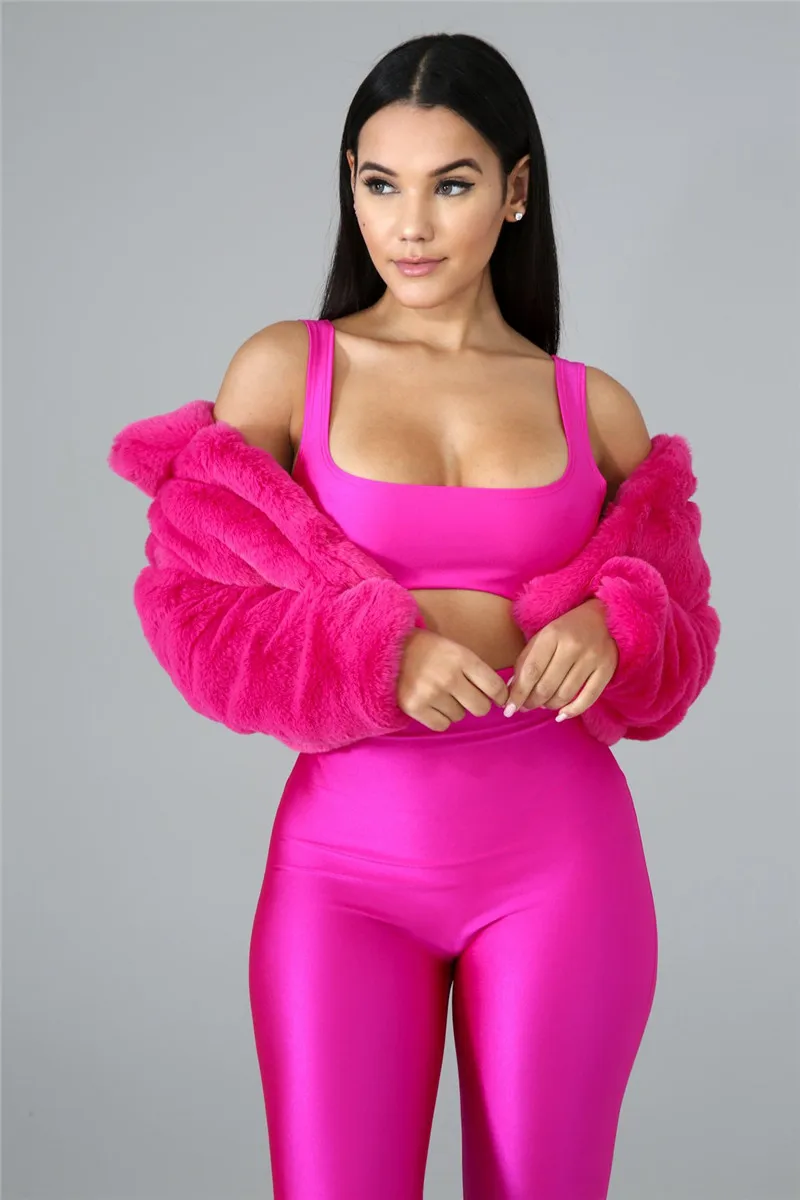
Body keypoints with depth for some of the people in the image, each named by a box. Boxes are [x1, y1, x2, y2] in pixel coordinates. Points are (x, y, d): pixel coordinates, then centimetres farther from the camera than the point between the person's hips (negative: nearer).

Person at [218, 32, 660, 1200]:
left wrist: (608, 628, -7)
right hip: (347, 851, -1)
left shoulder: (594, 406, 6)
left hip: (557, 851, 1)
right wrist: (381, 653, -16)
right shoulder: (285, 368, 1)